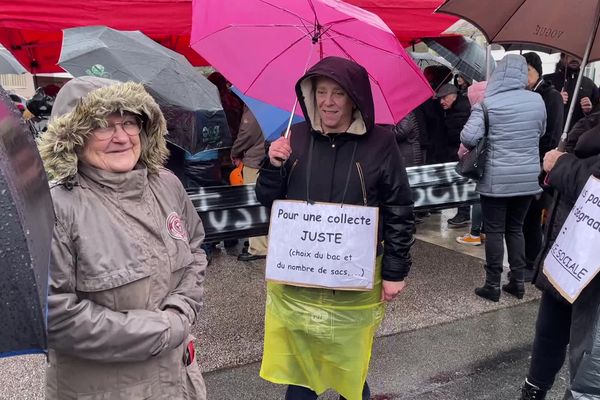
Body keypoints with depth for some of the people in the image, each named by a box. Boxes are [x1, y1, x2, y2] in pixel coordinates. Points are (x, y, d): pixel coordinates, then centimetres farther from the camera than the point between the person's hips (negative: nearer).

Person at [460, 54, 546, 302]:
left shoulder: (487, 103, -12)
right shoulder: (537, 100, 1)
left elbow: (469, 137, -19)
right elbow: (541, 132, 16)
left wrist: (469, 146, 2)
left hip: (496, 179, -4)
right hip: (528, 177, 4)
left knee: (494, 231, 5)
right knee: (515, 228, 15)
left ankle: (493, 285, 10)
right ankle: (517, 282, 21)